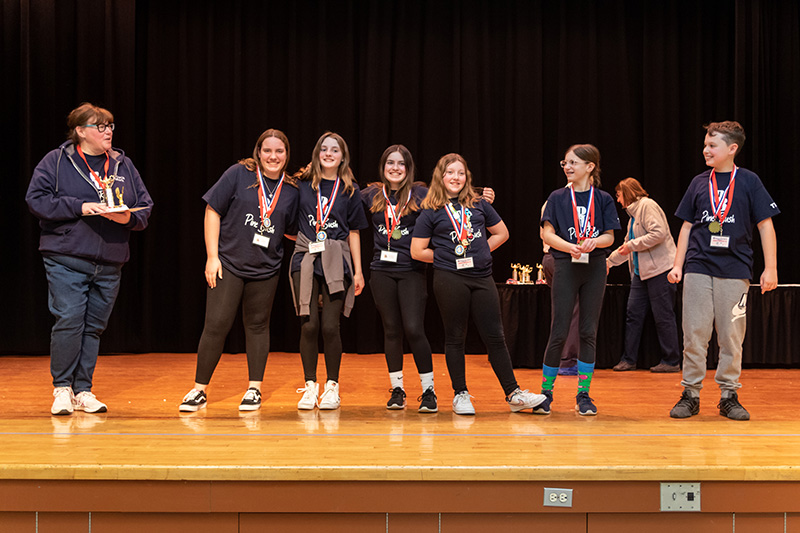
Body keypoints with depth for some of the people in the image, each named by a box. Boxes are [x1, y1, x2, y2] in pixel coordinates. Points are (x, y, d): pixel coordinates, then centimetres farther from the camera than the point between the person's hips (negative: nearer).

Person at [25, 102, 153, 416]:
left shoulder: (124, 166, 14)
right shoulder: (56, 162, 2)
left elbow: (146, 207, 14)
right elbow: (36, 199, -6)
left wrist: (128, 217, -9)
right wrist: (80, 207, -15)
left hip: (109, 264, 4)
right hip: (66, 261, -4)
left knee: (94, 327, 7)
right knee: (69, 321, -12)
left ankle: (83, 391, 15)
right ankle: (62, 388, 2)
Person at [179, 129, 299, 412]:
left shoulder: (291, 190, 4)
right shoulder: (238, 174, -5)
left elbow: (293, 232, 15)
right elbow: (212, 212, -4)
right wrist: (212, 256, -8)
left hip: (265, 269, 3)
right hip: (228, 263, -2)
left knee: (257, 325, 10)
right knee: (216, 324, -5)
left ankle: (254, 389, 20)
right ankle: (199, 390, 6)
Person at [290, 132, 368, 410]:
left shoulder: (350, 190, 8)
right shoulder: (303, 185, 7)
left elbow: (353, 233, 10)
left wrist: (358, 271, 7)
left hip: (336, 261, 0)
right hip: (306, 259, 0)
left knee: (330, 325, -5)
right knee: (309, 325, -5)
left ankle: (332, 387, 8)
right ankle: (310, 386, 8)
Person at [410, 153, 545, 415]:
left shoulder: (479, 204, 10)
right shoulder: (431, 211, 1)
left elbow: (502, 233, 18)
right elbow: (417, 251, 0)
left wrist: (480, 252, 7)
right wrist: (448, 257, 0)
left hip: (482, 277, 3)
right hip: (449, 279, -3)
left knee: (495, 336, 4)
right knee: (455, 338, 4)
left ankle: (513, 394, 8)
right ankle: (460, 395, 12)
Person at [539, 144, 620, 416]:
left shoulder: (603, 199, 5)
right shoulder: (558, 197, 3)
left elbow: (609, 236, 4)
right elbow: (548, 234, -2)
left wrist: (594, 241, -18)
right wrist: (570, 247, -19)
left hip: (595, 268, 1)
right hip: (566, 267, -1)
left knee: (589, 332, 3)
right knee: (559, 332, -4)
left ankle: (583, 395, 11)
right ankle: (546, 393, 9)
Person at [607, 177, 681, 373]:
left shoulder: (647, 206, -8)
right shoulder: (633, 213, 21)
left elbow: (659, 233, -21)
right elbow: (627, 246, 31)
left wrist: (632, 245, -15)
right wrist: (608, 261, 34)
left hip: (659, 269, -10)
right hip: (641, 272, 10)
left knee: (663, 317, -4)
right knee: (633, 315, 6)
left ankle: (672, 362, 3)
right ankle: (629, 359, 11)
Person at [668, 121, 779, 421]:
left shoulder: (749, 182, 2)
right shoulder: (699, 183, 9)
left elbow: (765, 226, 2)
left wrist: (770, 268, -3)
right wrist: (678, 265, 7)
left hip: (734, 271, -2)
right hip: (698, 268, 2)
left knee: (732, 336, 2)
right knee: (694, 334, 0)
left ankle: (729, 395, 12)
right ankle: (690, 394, 8)